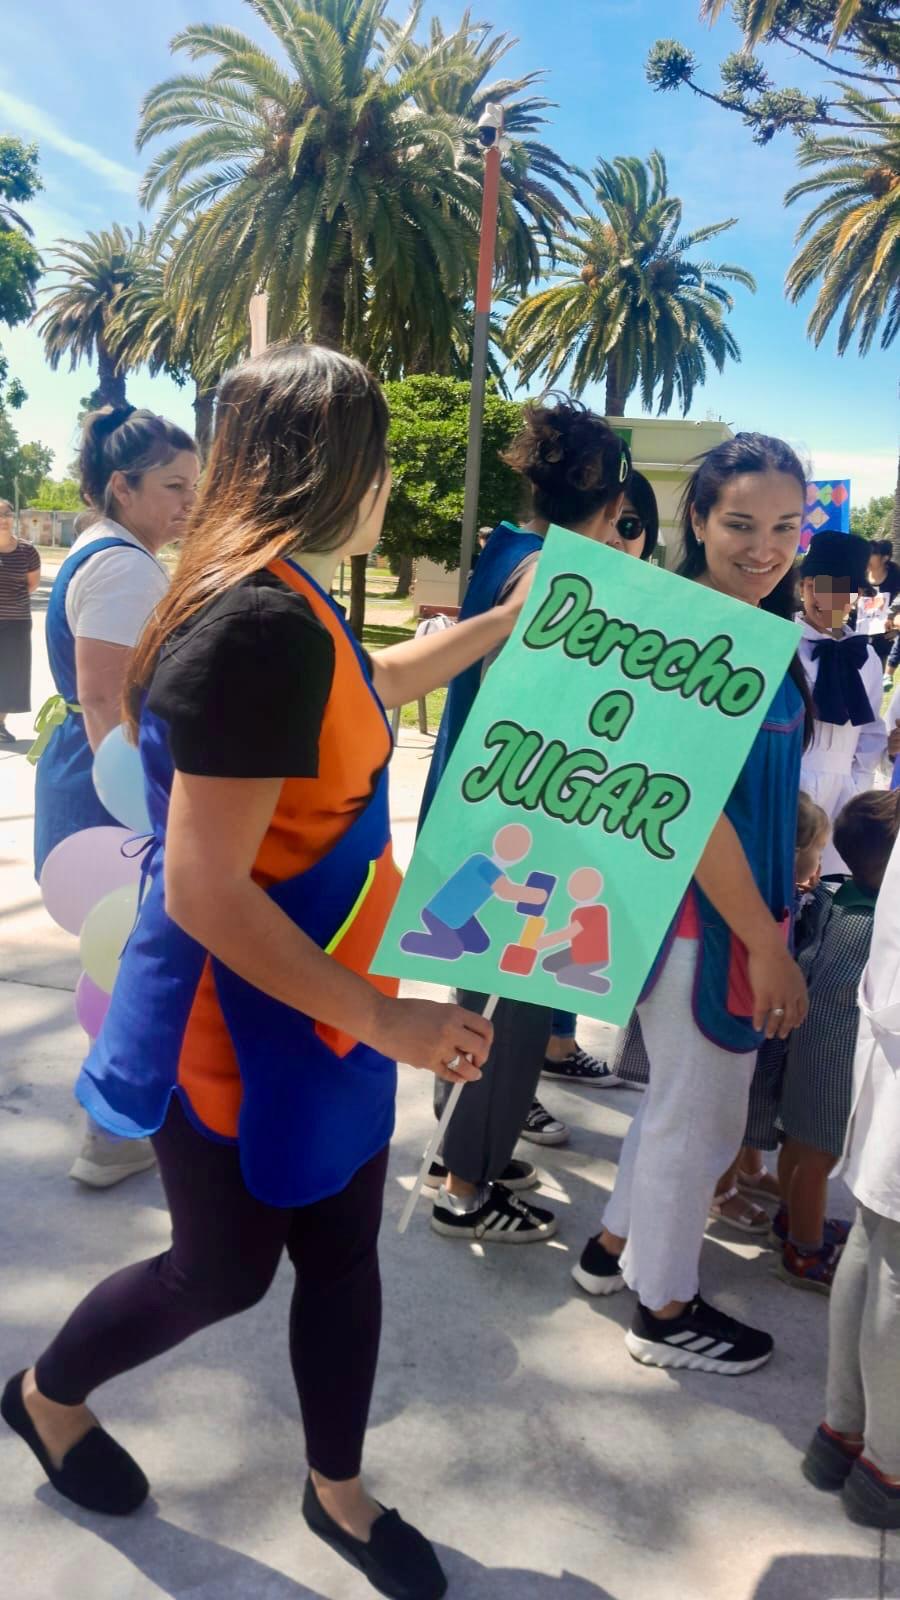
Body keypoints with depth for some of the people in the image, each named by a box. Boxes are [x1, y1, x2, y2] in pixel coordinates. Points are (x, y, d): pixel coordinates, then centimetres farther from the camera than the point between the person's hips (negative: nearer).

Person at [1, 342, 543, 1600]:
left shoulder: (286, 600, 2)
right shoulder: (258, 624, -30)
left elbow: (369, 687, 25)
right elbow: (203, 894, -31)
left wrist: (501, 625, 26)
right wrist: (386, 1020, -25)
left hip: (319, 1005, 9)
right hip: (240, 1027, -9)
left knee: (342, 1254, 19)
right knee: (225, 1270, 16)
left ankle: (338, 1495, 43)